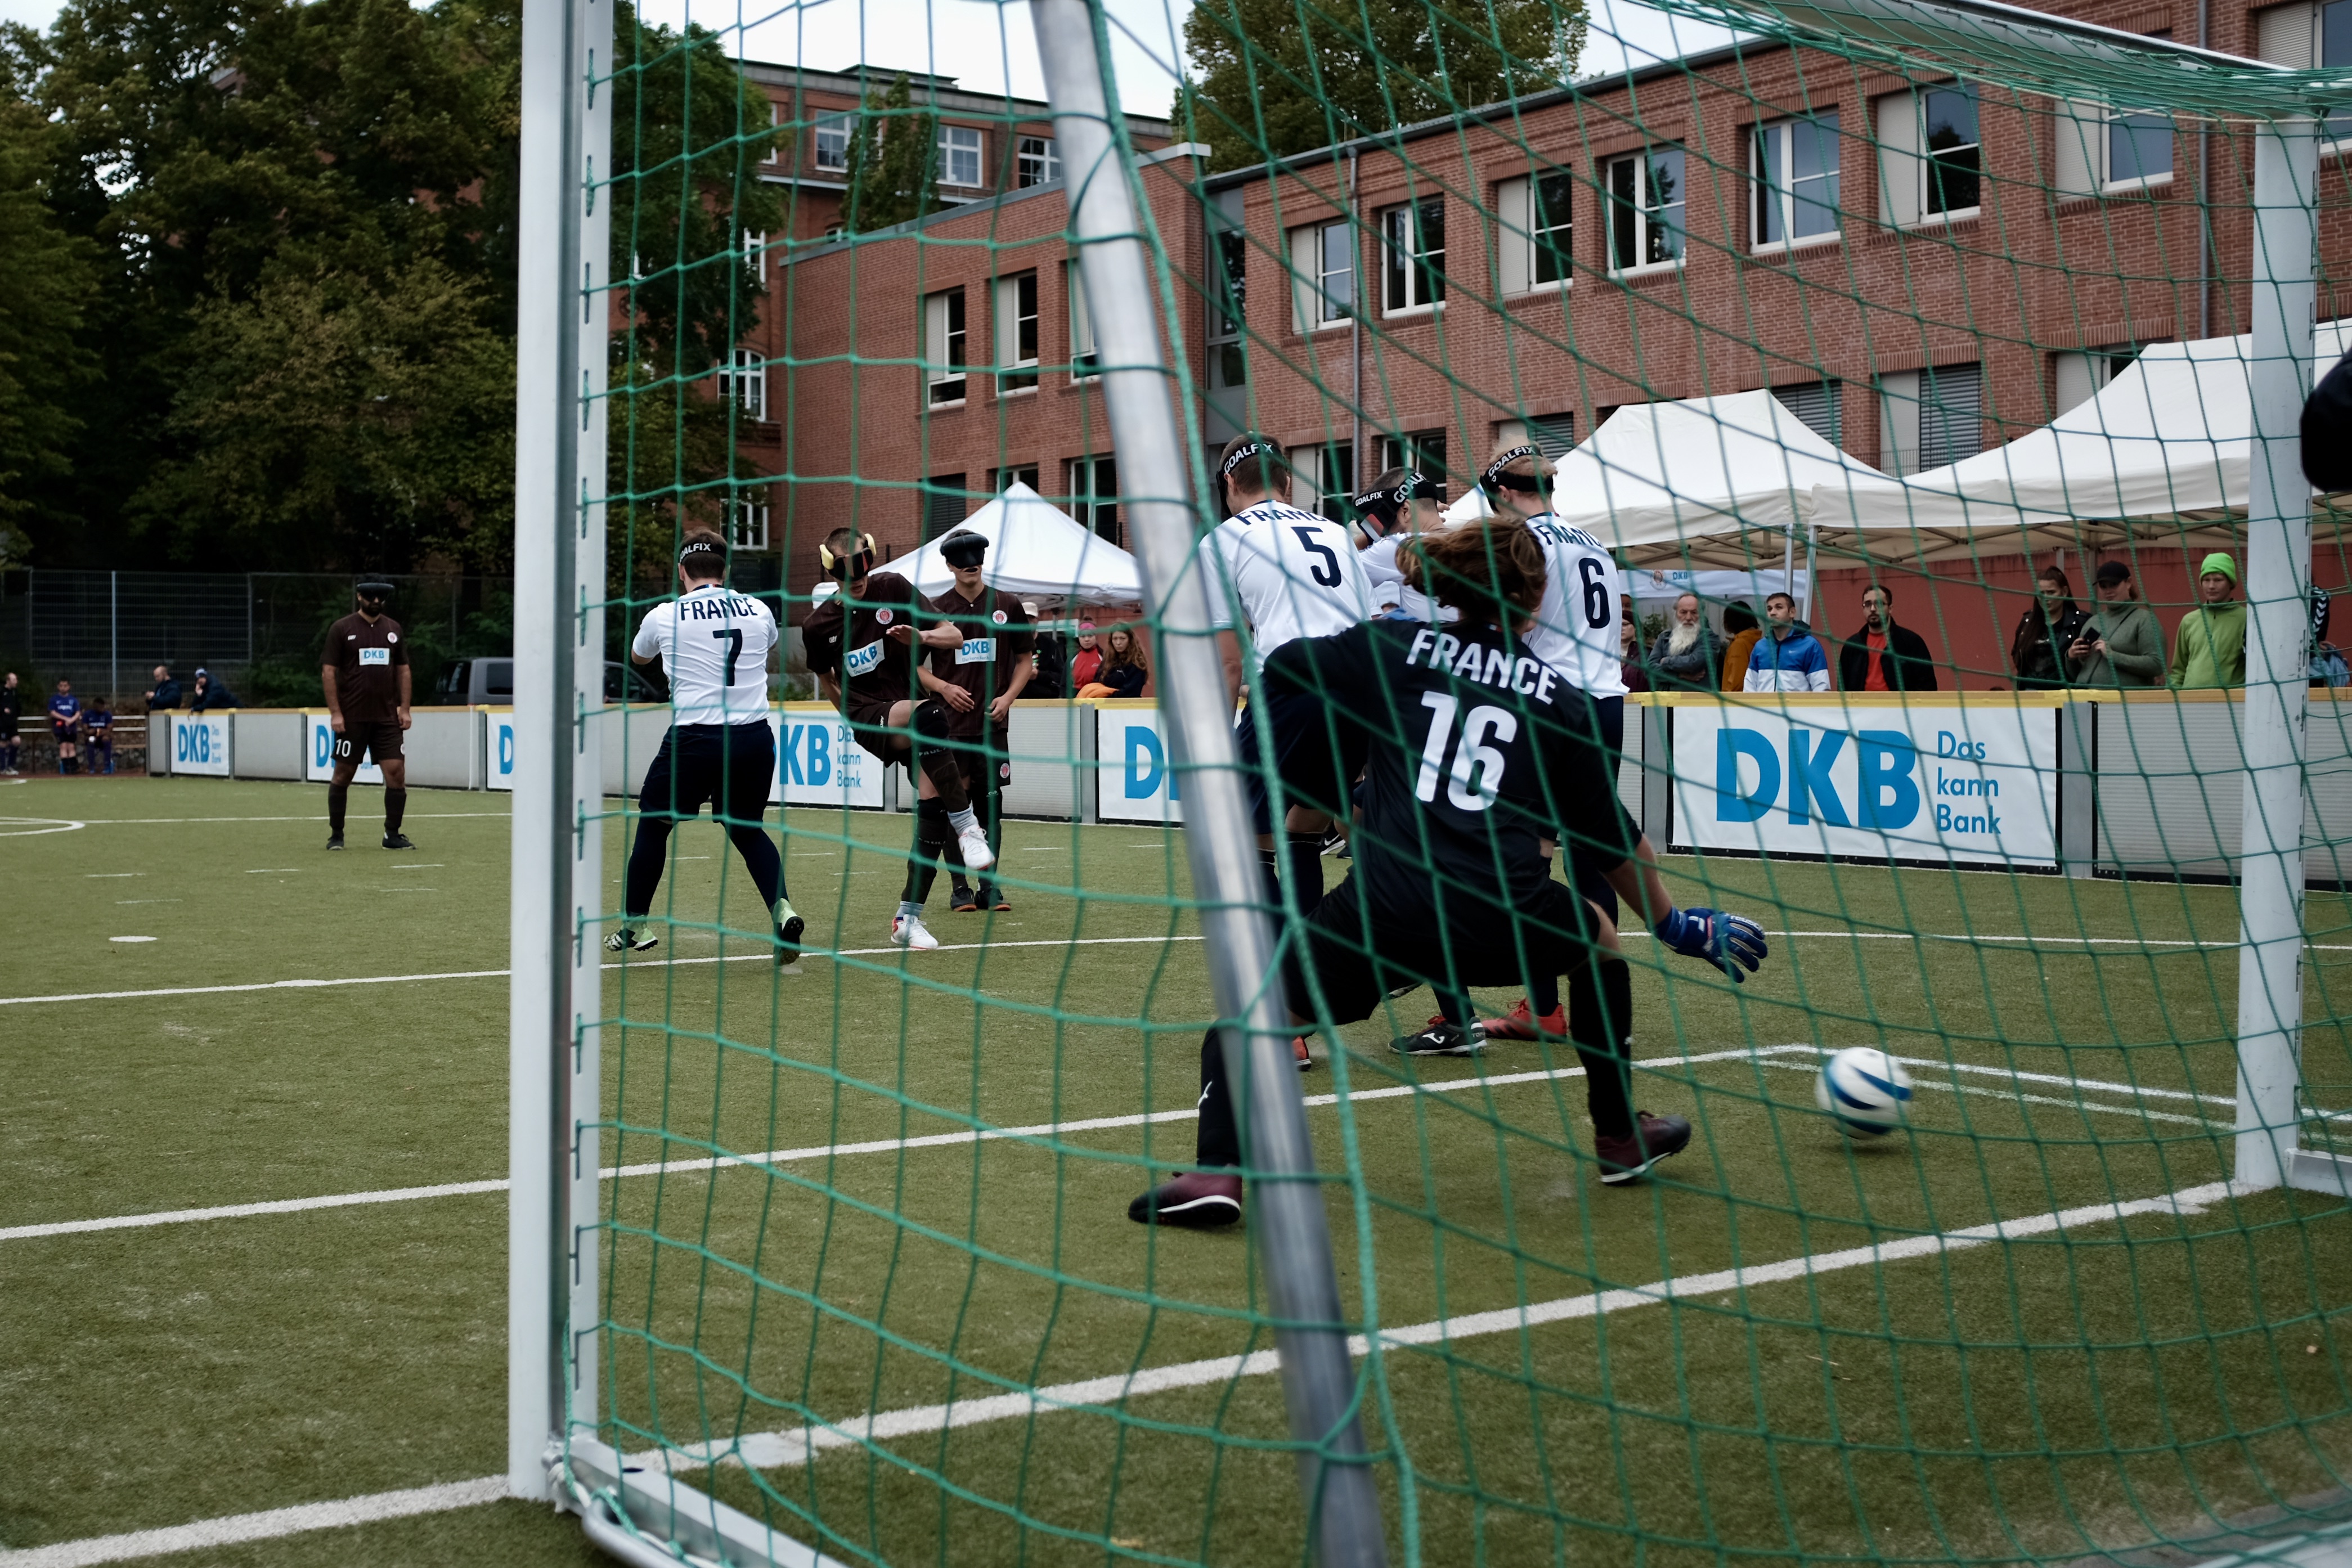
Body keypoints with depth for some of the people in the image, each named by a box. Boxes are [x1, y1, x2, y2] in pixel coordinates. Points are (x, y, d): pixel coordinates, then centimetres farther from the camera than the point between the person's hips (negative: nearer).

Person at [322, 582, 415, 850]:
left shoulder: (394, 629, 11)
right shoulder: (341, 629, -1)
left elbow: (403, 670, 14)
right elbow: (328, 672, -3)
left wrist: (405, 709, 5)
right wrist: (335, 713, -10)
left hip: (387, 717, 3)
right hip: (352, 717, -3)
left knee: (396, 771, -5)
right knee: (343, 775, 3)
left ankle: (392, 835, 4)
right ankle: (336, 835, 14)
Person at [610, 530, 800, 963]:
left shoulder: (664, 616, 1)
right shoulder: (759, 611, 6)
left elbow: (637, 656, 25)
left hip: (695, 738, -2)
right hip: (755, 737, 3)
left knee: (654, 825, 18)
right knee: (748, 829, 19)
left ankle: (634, 927, 25)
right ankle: (781, 909, -3)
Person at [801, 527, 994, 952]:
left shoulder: (893, 588, -1)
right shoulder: (819, 625, 1)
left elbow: (954, 636, 0)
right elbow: (826, 679, 21)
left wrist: (923, 637, -20)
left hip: (915, 706, 2)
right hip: (871, 718, -2)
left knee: (933, 804, -12)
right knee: (930, 715, -37)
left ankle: (908, 918, 1)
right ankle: (967, 826, -30)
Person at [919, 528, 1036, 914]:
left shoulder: (1007, 606, 7)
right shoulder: (935, 610, 3)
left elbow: (1026, 658, 13)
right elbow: (914, 664, 8)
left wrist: (1008, 697, -1)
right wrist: (943, 687, -9)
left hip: (993, 723, 1)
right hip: (950, 724, -1)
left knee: (990, 802, 3)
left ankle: (989, 884, 10)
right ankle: (960, 886, 9)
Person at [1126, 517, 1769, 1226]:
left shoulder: (1394, 646, 11)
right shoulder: (1562, 699, 15)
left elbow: (1278, 667, 21)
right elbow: (1614, 836, 21)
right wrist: (1673, 923, 35)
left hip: (1383, 914, -1)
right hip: (1504, 922, 1)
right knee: (1598, 939, 33)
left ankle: (1216, 1170, -9)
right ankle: (1620, 1136, 40)